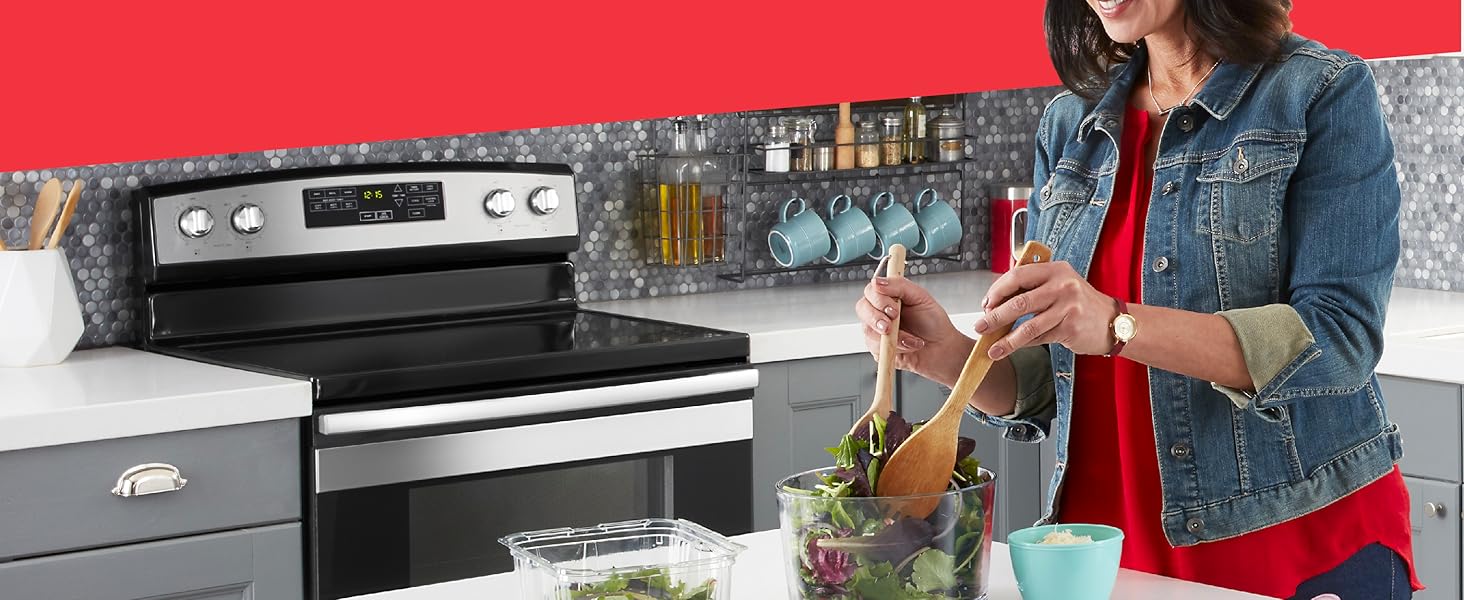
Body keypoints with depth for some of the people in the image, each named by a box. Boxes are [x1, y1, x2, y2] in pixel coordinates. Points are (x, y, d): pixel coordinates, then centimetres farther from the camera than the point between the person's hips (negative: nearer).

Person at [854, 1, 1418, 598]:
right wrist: (945, 354, -13)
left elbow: (1341, 338, -19)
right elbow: (1042, 389, 8)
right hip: (1112, 548, 5)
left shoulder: (1324, 92, -6)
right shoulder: (1068, 124, 8)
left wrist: (1118, 326, -29)